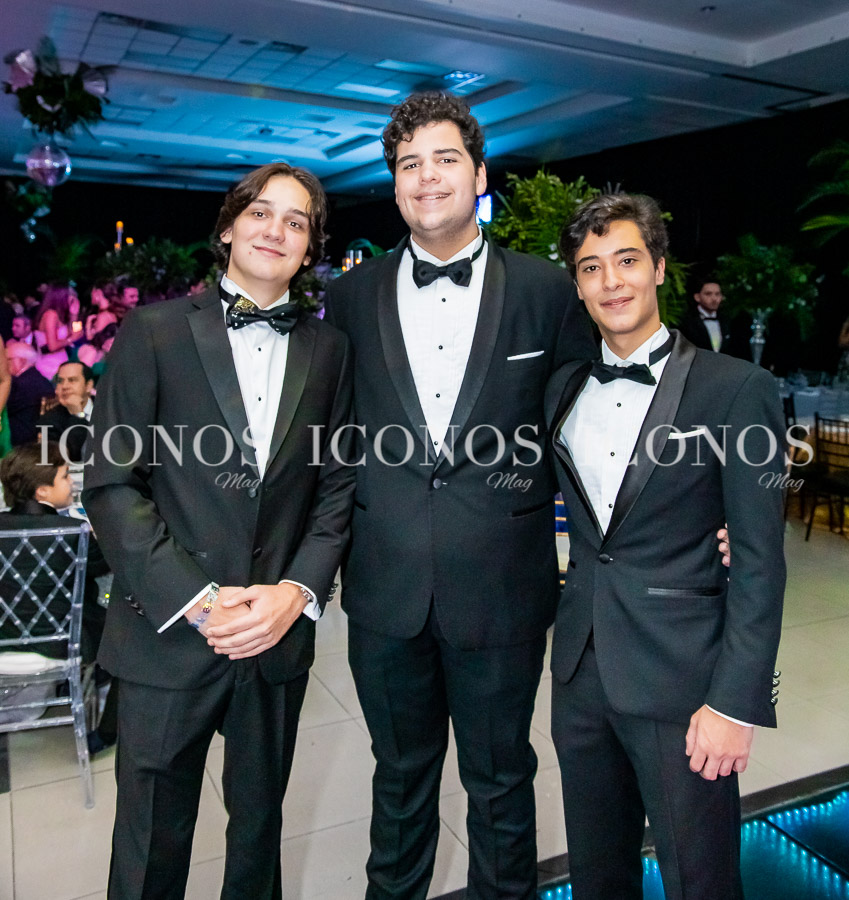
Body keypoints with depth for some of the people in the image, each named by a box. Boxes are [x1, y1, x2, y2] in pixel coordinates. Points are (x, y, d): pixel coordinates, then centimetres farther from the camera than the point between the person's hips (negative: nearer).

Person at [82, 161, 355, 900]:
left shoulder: (329, 349, 5)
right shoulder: (154, 332, -3)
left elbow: (338, 486, 4)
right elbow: (112, 486, -7)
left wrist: (299, 590, -10)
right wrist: (199, 600, -15)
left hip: (280, 635, 3)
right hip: (168, 635, -2)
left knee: (259, 825, 21)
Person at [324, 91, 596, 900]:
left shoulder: (546, 291, -2)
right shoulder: (351, 296, 3)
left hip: (501, 589, -2)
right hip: (386, 588, 2)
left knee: (500, 780, 17)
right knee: (400, 773, 22)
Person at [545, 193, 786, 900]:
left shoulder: (736, 388, -9)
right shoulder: (563, 388, 7)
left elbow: (759, 562, -11)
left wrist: (736, 703, -13)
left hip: (681, 677, -4)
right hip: (581, 671, 5)